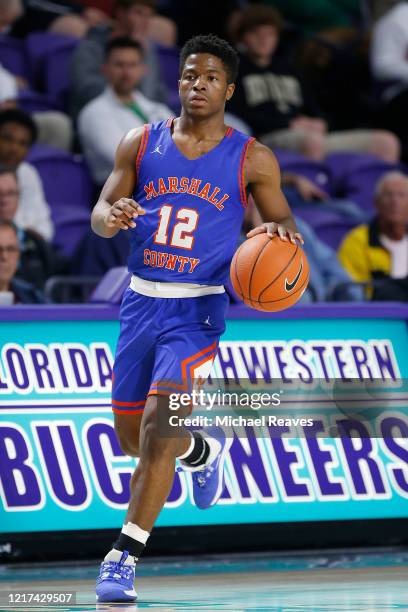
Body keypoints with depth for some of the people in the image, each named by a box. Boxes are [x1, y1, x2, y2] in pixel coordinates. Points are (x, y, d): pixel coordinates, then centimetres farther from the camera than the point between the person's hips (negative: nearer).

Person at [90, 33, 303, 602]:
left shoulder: (252, 159, -1)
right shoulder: (141, 143, 5)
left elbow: (284, 223, 7)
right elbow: (101, 213, 4)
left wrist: (279, 231, -18)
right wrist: (112, 215, -20)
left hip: (198, 308, -4)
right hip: (141, 300, 4)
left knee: (159, 427, -18)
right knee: (132, 436, 13)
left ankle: (123, 557, -12)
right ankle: (205, 450, 47)